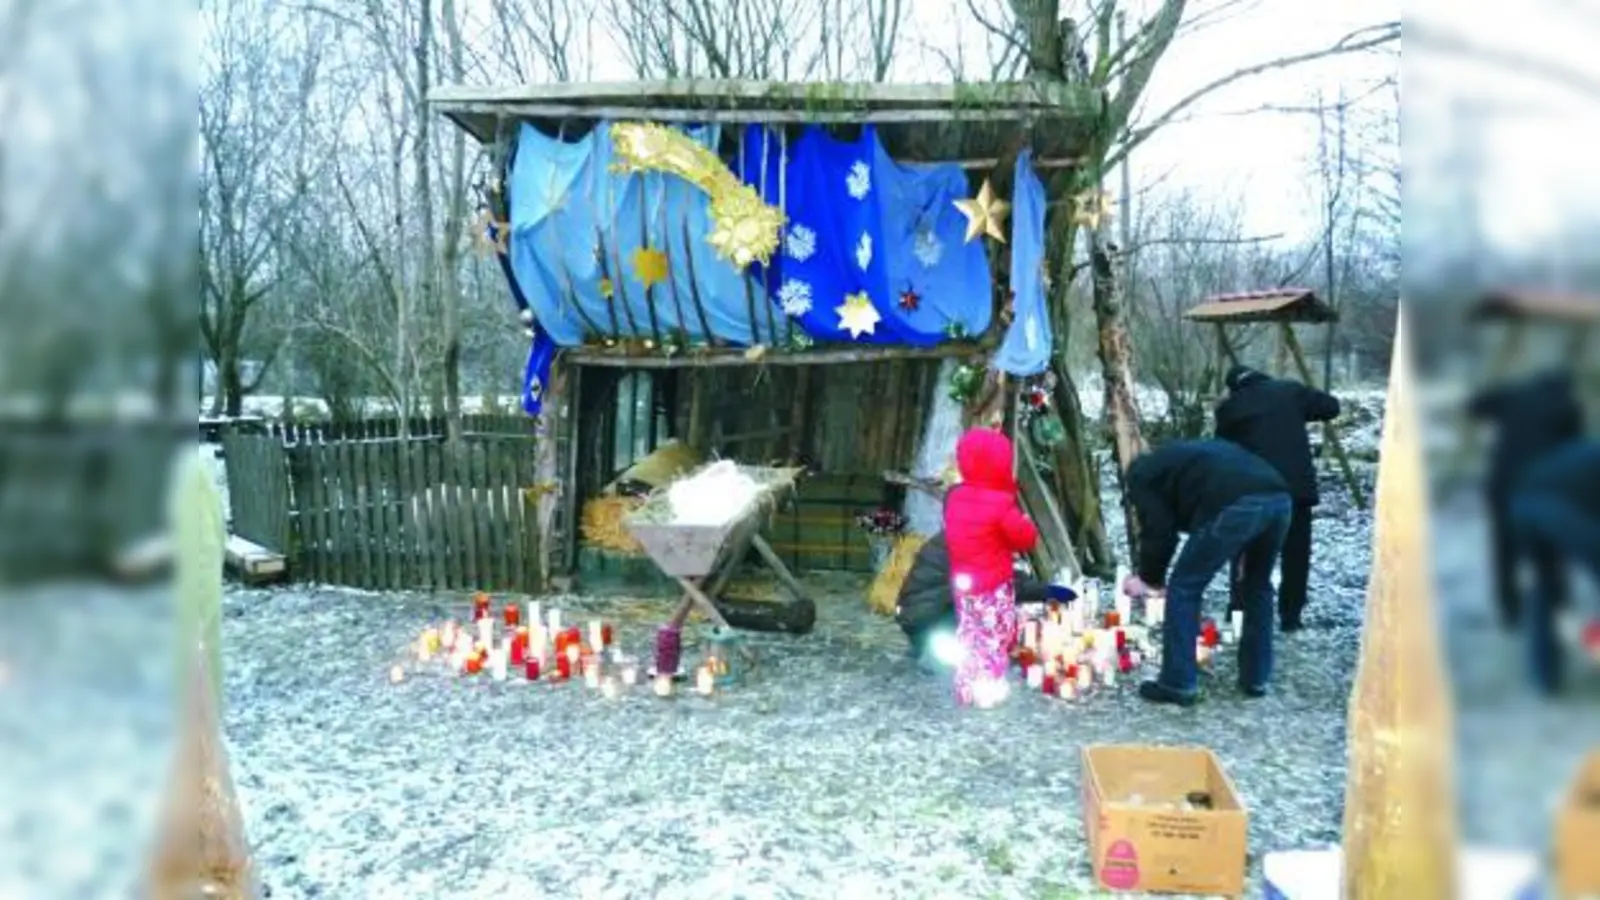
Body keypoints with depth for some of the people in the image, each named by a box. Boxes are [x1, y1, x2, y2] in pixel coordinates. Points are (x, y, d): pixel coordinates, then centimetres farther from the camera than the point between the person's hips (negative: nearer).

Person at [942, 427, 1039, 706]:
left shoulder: (955, 498, 0)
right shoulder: (1001, 504, -21)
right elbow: (1027, 538, -15)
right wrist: (1022, 521, 6)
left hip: (963, 582, 6)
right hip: (993, 586, -6)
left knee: (969, 636, 16)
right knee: (994, 637, 6)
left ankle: (966, 690, 22)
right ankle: (989, 690, 10)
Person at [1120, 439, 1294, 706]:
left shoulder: (1141, 474, 22)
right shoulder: (1183, 455, 43)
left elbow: (1158, 530, 11)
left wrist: (1148, 577, 26)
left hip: (1236, 506, -7)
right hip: (1279, 498, 7)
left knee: (1184, 588, 9)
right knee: (1258, 585, 28)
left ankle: (1178, 685, 12)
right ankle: (1256, 680, 34)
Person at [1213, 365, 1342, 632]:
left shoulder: (1229, 407, 9)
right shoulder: (1291, 389, 10)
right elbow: (1331, 407, 12)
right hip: (1296, 483, 0)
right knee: (1296, 554, 8)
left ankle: (1240, 611, 12)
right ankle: (1290, 616, 9)